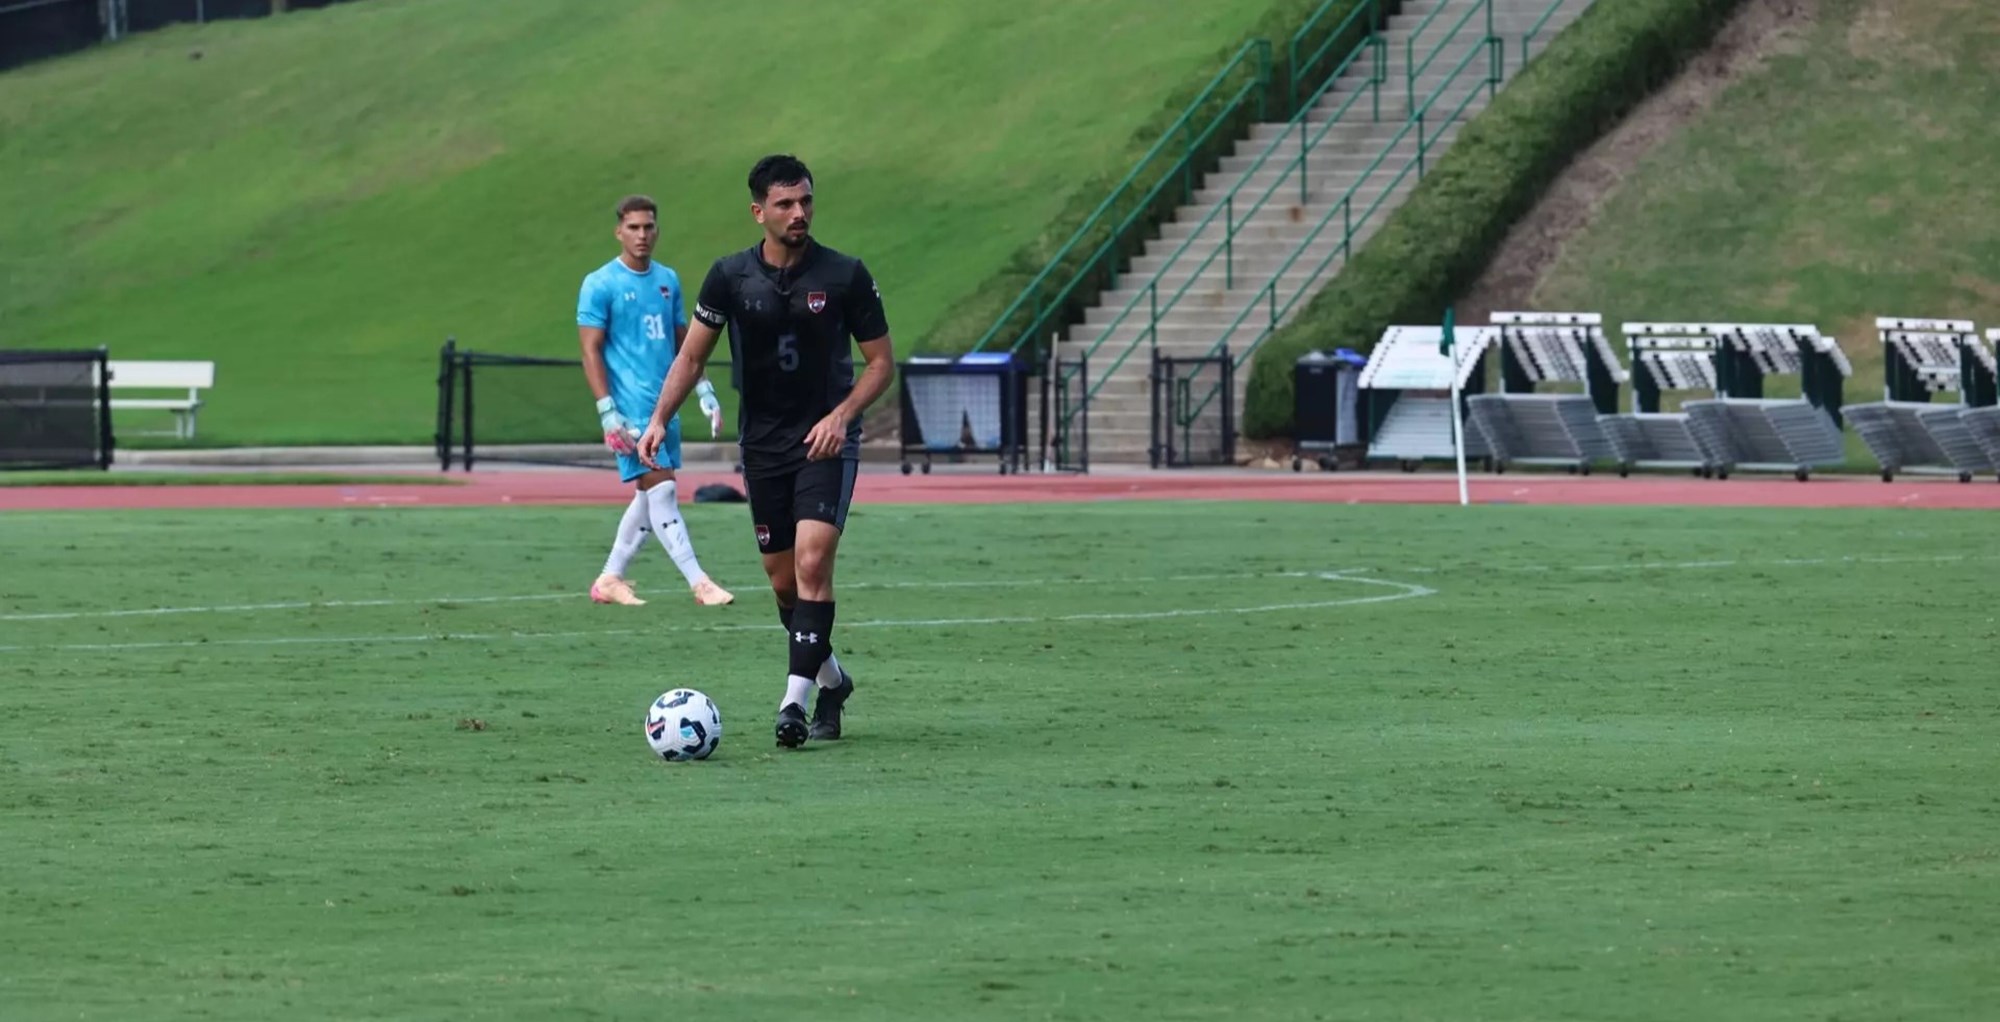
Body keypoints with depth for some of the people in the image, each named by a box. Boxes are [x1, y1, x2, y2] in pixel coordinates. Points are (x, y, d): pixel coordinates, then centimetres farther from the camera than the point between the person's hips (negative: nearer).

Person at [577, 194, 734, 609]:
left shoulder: (668, 280, 13)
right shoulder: (600, 285, -6)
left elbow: (683, 342, 21)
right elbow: (591, 352, -9)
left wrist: (705, 391, 13)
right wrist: (608, 411, -16)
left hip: (665, 406, 7)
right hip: (630, 409, -7)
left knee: (650, 497, 7)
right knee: (661, 490, -11)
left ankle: (610, 580, 18)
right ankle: (699, 583, -12)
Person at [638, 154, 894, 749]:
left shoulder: (844, 275, -7)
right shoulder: (731, 276, -2)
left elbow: (881, 361, 0)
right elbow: (691, 356, 5)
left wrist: (842, 415, -15)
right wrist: (659, 421, -9)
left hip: (826, 441, -3)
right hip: (763, 447, 3)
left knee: (812, 563, -19)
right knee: (782, 580, 9)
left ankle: (794, 702, -20)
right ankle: (831, 681, 32)